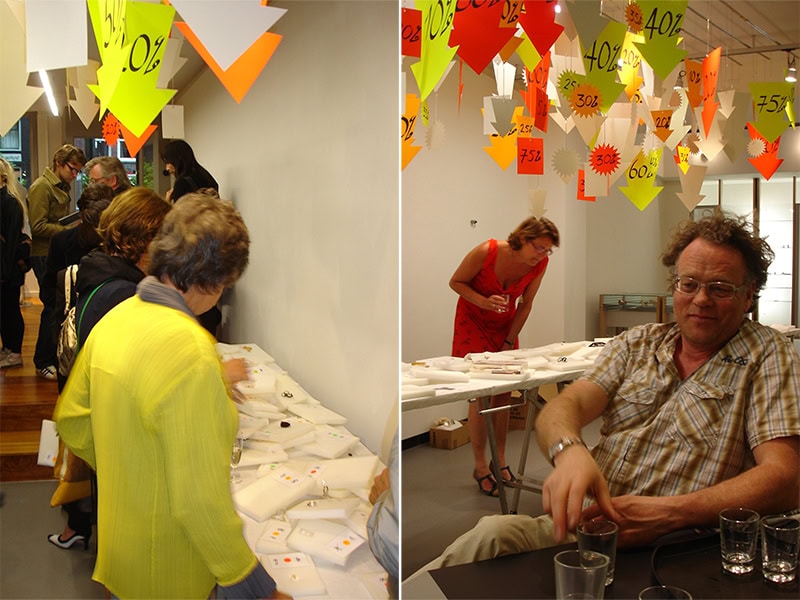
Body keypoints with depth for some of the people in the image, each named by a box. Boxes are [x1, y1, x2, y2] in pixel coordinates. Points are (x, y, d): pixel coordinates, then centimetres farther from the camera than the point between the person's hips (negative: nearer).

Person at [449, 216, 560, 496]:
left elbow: (525, 305, -3)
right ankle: (480, 467, 3)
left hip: (506, 324, 4)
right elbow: (456, 282, -13)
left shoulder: (540, 263, -16)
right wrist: (484, 301, -30)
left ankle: (499, 461, 17)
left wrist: (509, 342, -4)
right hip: (473, 322, -4)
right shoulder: (485, 252, -28)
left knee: (503, 394, 4)